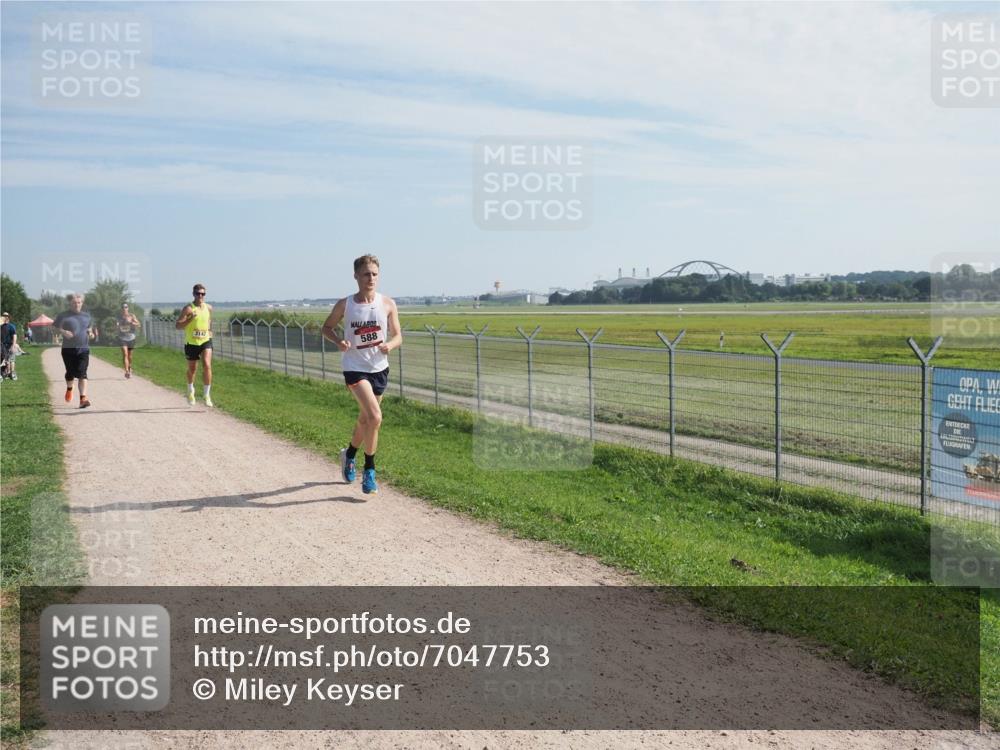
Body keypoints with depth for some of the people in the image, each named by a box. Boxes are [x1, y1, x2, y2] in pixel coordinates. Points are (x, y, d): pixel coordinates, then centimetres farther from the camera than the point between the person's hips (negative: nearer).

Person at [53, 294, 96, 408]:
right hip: (68, 349, -1)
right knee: (70, 372, 8)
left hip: (83, 349, 1)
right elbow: (54, 327, 4)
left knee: (82, 374, -10)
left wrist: (91, 334, 1)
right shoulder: (63, 316, 2)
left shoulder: (87, 316, 11)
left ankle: (83, 398, -15)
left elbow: (90, 328, 23)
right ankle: (69, 389, 41)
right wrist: (63, 332, -14)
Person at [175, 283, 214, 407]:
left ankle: (207, 395, -11)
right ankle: (190, 391, 42)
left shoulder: (208, 307, 4)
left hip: (206, 341, 2)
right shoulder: (188, 308, -11)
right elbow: (177, 326, -15)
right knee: (192, 369, 13)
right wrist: (190, 319, -28)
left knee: (207, 365, -18)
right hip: (191, 343, -2)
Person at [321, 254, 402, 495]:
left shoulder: (388, 304, -2)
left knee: (365, 419, 18)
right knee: (374, 417, -20)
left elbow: (398, 337, 3)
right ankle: (369, 470, -5)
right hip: (355, 367, -3)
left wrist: (389, 345, -20)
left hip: (379, 368, 4)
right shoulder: (344, 305, -6)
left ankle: (349, 454, 47)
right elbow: (327, 327, 8)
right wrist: (339, 341, -13)